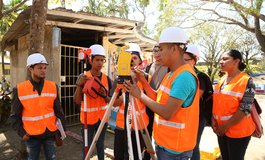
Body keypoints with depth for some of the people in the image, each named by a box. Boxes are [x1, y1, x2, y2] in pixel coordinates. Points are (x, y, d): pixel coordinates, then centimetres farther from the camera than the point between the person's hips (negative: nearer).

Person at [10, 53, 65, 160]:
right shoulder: (19, 89, -9)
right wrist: (22, 133, -5)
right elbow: (15, 115, 0)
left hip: (50, 132, 1)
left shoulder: (53, 86, -3)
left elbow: (58, 110, 2)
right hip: (31, 135, -1)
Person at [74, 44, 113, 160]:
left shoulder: (107, 79, 0)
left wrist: (105, 95, -17)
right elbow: (77, 101, -10)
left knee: (100, 145, 14)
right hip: (88, 119, -2)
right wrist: (79, 85, -24)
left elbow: (110, 101, 4)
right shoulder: (83, 77, -8)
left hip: (102, 118, 3)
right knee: (87, 147, 5)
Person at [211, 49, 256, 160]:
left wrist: (226, 126, -15)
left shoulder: (246, 81, -13)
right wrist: (213, 119, -2)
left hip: (238, 131, -6)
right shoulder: (222, 79, 6)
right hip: (221, 129, 6)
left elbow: (245, 109, -18)